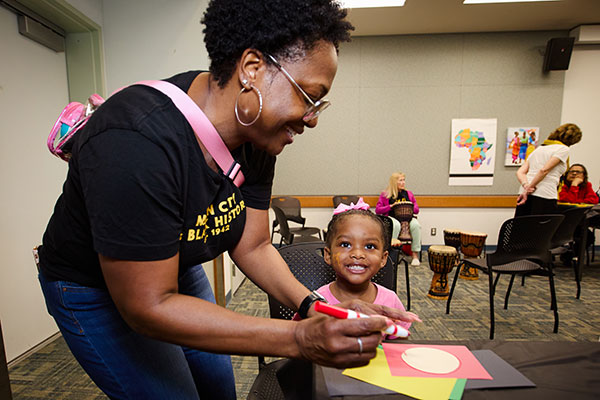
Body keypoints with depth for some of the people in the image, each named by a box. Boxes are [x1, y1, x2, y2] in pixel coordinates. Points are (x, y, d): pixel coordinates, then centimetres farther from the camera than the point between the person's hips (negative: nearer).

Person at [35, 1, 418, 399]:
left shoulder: (257, 136, -15)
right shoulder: (135, 144, -38)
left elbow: (253, 246, -9)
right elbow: (148, 306, -33)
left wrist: (314, 306, -23)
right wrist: (300, 338, -37)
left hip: (178, 270, 6)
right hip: (96, 290, -5)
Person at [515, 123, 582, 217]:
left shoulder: (538, 148, 22)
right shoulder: (563, 149, 3)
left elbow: (520, 172, 9)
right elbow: (544, 170, -12)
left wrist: (526, 186, -5)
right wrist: (530, 188, -10)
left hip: (525, 195, 6)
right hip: (545, 196, -6)